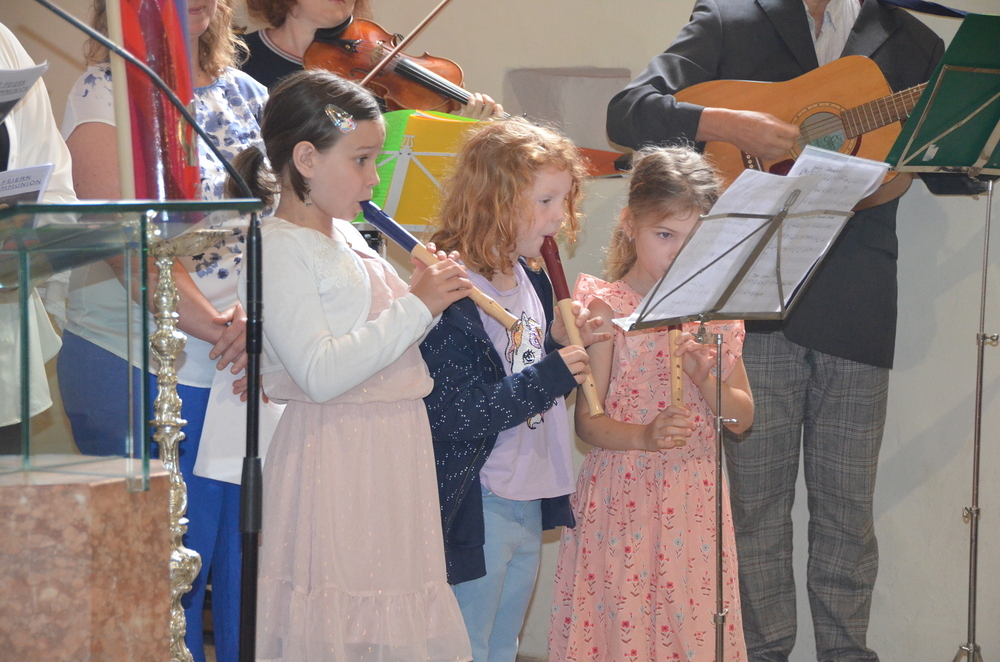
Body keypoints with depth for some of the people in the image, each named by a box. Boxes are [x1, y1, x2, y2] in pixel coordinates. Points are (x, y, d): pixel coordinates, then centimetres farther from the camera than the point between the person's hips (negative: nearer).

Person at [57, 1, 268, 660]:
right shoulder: (105, 93, -5)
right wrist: (214, 324, -25)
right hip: (144, 376, -5)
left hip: (247, 372, 5)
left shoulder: (246, 93, 11)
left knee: (250, 568, 6)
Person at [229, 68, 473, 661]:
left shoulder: (347, 236, 14)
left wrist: (432, 296, 4)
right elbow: (320, 373, -22)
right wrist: (416, 307, -17)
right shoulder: (278, 246, -13)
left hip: (396, 451, 9)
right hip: (336, 460, -9)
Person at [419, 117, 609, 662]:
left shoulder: (531, 279, 9)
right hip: (475, 510, -9)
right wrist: (551, 374, -24)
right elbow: (453, 412, -26)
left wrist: (565, 344, 1)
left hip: (530, 504, 9)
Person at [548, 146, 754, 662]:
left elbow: (742, 418, 8)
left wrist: (708, 381, -11)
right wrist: (645, 436, -23)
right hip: (621, 497, -3)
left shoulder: (716, 310, 7)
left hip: (695, 501, 3)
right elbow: (587, 421, -6)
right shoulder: (607, 307, -4)